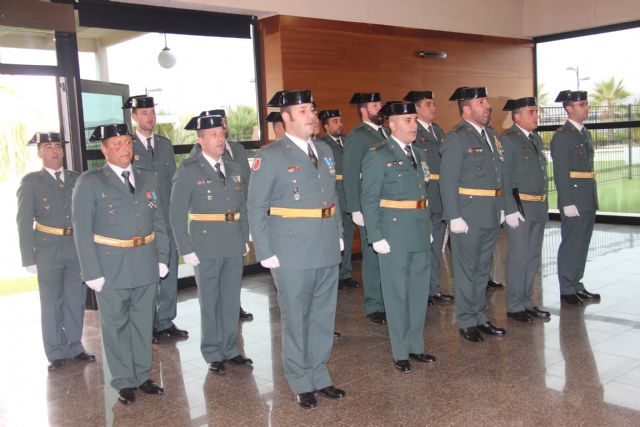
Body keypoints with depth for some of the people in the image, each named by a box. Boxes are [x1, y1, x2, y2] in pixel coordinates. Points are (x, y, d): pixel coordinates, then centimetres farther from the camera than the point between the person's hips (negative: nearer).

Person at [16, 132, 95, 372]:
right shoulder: (31, 182, -1)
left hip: (77, 250, 3)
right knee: (52, 303, 5)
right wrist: (28, 259, -6)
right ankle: (56, 353, 18)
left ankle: (75, 347, 25)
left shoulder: (76, 179, 9)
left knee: (76, 300, 10)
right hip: (48, 251, -3)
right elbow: (24, 222, -2)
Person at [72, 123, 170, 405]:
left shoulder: (148, 178, 8)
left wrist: (162, 258, 3)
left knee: (143, 322, 14)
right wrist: (92, 273, -11)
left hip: (146, 265, 4)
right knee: (116, 325, 7)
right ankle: (124, 382, 22)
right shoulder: (89, 183, -4)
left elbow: (159, 222, 11)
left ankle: (142, 376, 29)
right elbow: (82, 231, -6)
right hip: (111, 267, -4)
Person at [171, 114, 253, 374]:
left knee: (231, 300, 12)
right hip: (206, 247, -5)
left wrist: (245, 239, 10)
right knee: (210, 302, 6)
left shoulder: (234, 168, 10)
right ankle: (213, 355, 19)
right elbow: (177, 214, -7)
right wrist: (186, 249, -11)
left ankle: (230, 350, 26)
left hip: (234, 246, 5)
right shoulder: (188, 170, -6)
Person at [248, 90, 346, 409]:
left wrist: (338, 236, 12)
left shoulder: (324, 150, 11)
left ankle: (320, 377, 31)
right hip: (293, 254, -5)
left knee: (323, 317, 15)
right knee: (296, 320, 7)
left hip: (327, 252, 6)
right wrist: (265, 253, -11)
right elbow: (256, 208, -8)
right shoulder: (270, 156, -7)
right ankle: (301, 384, 23)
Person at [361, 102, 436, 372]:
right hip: (394, 236, -7)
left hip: (420, 236, 7)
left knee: (419, 292, 13)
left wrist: (428, 228, 15)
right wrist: (376, 237, -15)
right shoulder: (377, 156, -8)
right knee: (397, 295, 4)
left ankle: (416, 346, 27)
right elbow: (369, 200, -10)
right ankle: (400, 353, 16)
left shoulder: (419, 154, 13)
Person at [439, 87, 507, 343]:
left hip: (491, 216, 8)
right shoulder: (457, 138, -12)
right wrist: (455, 217, -19)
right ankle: (466, 322, 16)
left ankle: (479, 317, 29)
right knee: (467, 271, 4)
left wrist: (501, 208, 14)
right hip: (468, 216, -8)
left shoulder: (490, 134, 12)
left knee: (482, 270, 17)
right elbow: (447, 181, -16)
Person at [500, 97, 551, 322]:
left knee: (533, 258, 14)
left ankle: (527, 302, 26)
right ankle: (514, 307, 11)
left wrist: (544, 206, 14)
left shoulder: (536, 139, 14)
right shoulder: (507, 140, -11)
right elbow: (503, 179, -14)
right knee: (518, 258, -1)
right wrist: (510, 210, -18)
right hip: (519, 207, -8)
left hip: (539, 208, 8)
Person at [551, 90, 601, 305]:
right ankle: (567, 290, 9)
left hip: (588, 201, 8)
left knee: (582, 245, 14)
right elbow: (560, 173, -15)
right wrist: (568, 203, -19)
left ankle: (577, 285, 24)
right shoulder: (561, 136, -11)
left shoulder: (585, 133, 16)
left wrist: (593, 199, 16)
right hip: (573, 202, -8)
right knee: (571, 245, -1)